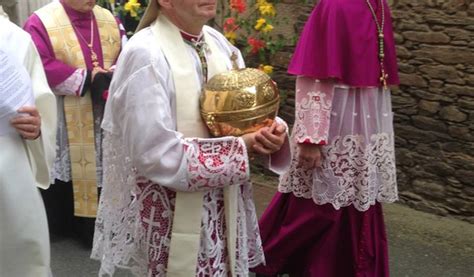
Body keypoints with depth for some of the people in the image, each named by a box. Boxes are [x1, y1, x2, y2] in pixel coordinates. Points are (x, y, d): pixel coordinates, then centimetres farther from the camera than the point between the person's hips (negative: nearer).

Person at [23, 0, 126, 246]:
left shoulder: (109, 20, 7)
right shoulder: (41, 22, -8)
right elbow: (40, 67, -18)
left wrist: (109, 79, -18)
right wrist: (87, 80, -18)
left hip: (104, 120, 4)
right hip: (62, 123, -4)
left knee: (100, 170, 9)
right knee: (63, 171, 5)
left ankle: (94, 225, 21)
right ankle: (58, 224, 22)